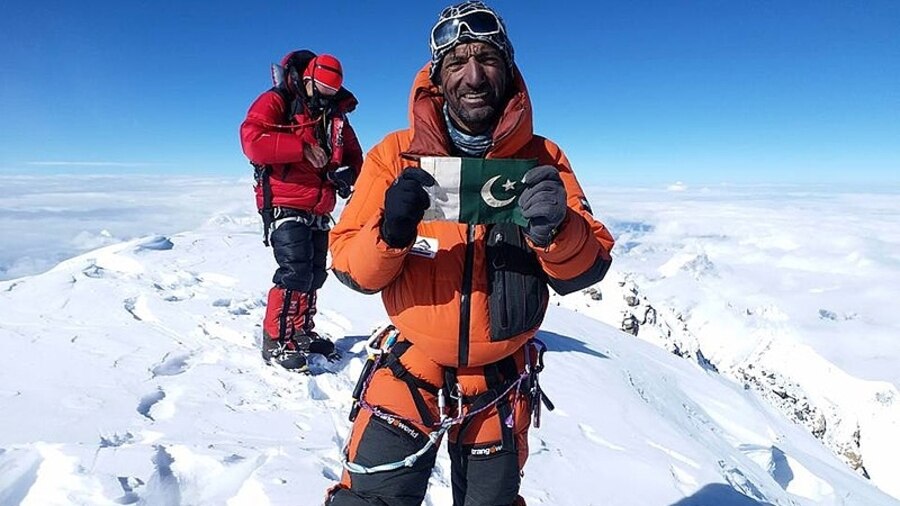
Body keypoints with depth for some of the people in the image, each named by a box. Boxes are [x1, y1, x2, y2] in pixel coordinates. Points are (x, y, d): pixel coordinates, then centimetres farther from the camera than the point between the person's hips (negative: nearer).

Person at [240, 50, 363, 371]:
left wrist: (347, 172, -4)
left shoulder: (335, 115, 15)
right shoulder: (275, 103, -4)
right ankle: (275, 341, -2)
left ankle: (302, 332, 30)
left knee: (314, 275, 13)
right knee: (295, 273, -16)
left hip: (319, 212, 7)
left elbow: (353, 154, 19)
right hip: (285, 206, -7)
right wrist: (302, 148, -22)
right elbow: (252, 140, -20)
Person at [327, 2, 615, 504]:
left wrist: (556, 230, -33)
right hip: (410, 373, -1)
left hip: (501, 384, 2)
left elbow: (589, 267, -11)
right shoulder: (396, 155, -8)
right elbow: (350, 264, -10)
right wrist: (390, 232, -32)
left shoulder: (542, 159, -6)